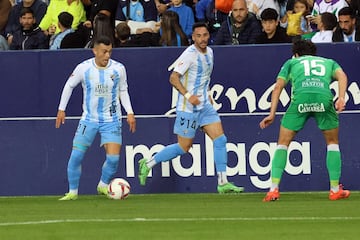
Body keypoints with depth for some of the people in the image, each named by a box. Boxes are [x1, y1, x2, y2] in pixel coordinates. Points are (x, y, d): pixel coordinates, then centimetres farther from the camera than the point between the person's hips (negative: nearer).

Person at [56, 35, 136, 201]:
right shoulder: (83, 68, -8)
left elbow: (123, 91, 11)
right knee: (76, 155, -8)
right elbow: (69, 86, 8)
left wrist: (129, 113, 3)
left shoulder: (118, 69, -6)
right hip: (89, 118, 0)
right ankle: (73, 192, 8)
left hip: (111, 120, 0)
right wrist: (61, 109, 7)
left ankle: (103, 186, 16)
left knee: (113, 158, -11)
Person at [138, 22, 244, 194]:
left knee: (220, 139, -3)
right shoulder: (190, 54, -16)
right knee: (184, 147, -2)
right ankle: (148, 163, 15)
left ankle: (223, 183, -1)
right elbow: (173, 78, -18)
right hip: (188, 108, -8)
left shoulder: (209, 52, 10)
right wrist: (188, 95, -26)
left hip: (204, 105, 8)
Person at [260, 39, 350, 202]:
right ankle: (335, 190, 19)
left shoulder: (291, 62, 32)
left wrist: (272, 114, 14)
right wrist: (341, 98, -2)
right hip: (324, 96, 1)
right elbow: (342, 76, 12)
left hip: (300, 98, -1)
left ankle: (274, 189, 4)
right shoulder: (329, 62, 34)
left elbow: (278, 86, 19)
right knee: (333, 143, 22)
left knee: (283, 143, 14)